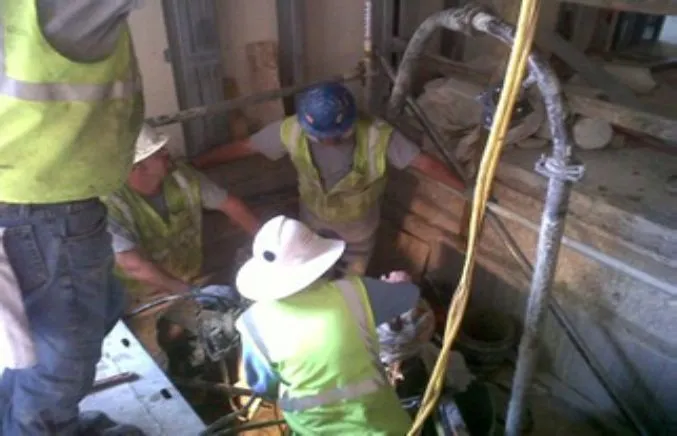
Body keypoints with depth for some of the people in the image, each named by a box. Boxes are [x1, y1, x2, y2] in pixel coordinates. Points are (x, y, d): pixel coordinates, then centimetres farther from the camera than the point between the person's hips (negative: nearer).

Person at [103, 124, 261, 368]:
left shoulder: (181, 177, -10)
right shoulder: (112, 204, -25)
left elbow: (230, 205, -1)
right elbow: (133, 265, -31)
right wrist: (187, 290, -32)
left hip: (189, 284, 5)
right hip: (139, 297, -4)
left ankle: (178, 328, 24)